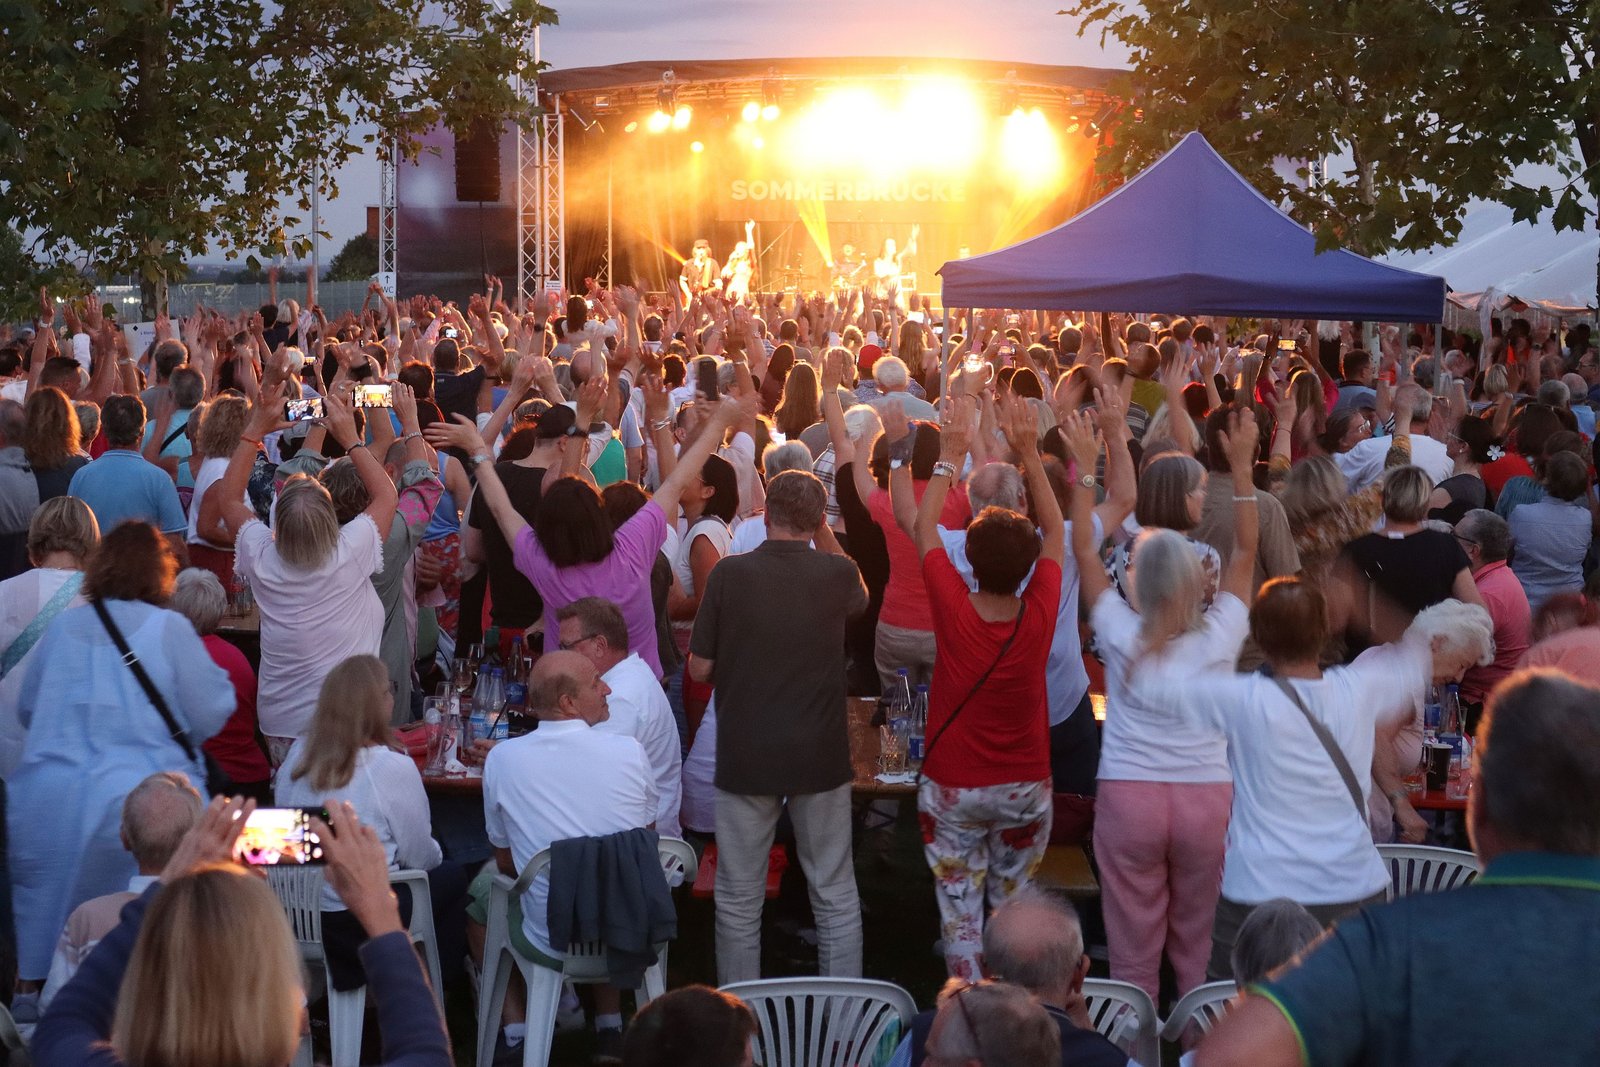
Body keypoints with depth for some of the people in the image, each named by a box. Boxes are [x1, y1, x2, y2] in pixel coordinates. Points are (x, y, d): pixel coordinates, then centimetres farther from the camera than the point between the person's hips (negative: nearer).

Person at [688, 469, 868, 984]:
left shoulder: (730, 573, -10)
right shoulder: (836, 573, -6)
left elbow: (699, 668, -4)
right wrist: (825, 535, 15)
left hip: (746, 754, -1)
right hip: (820, 753, 1)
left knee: (739, 899, 11)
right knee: (836, 895, 12)